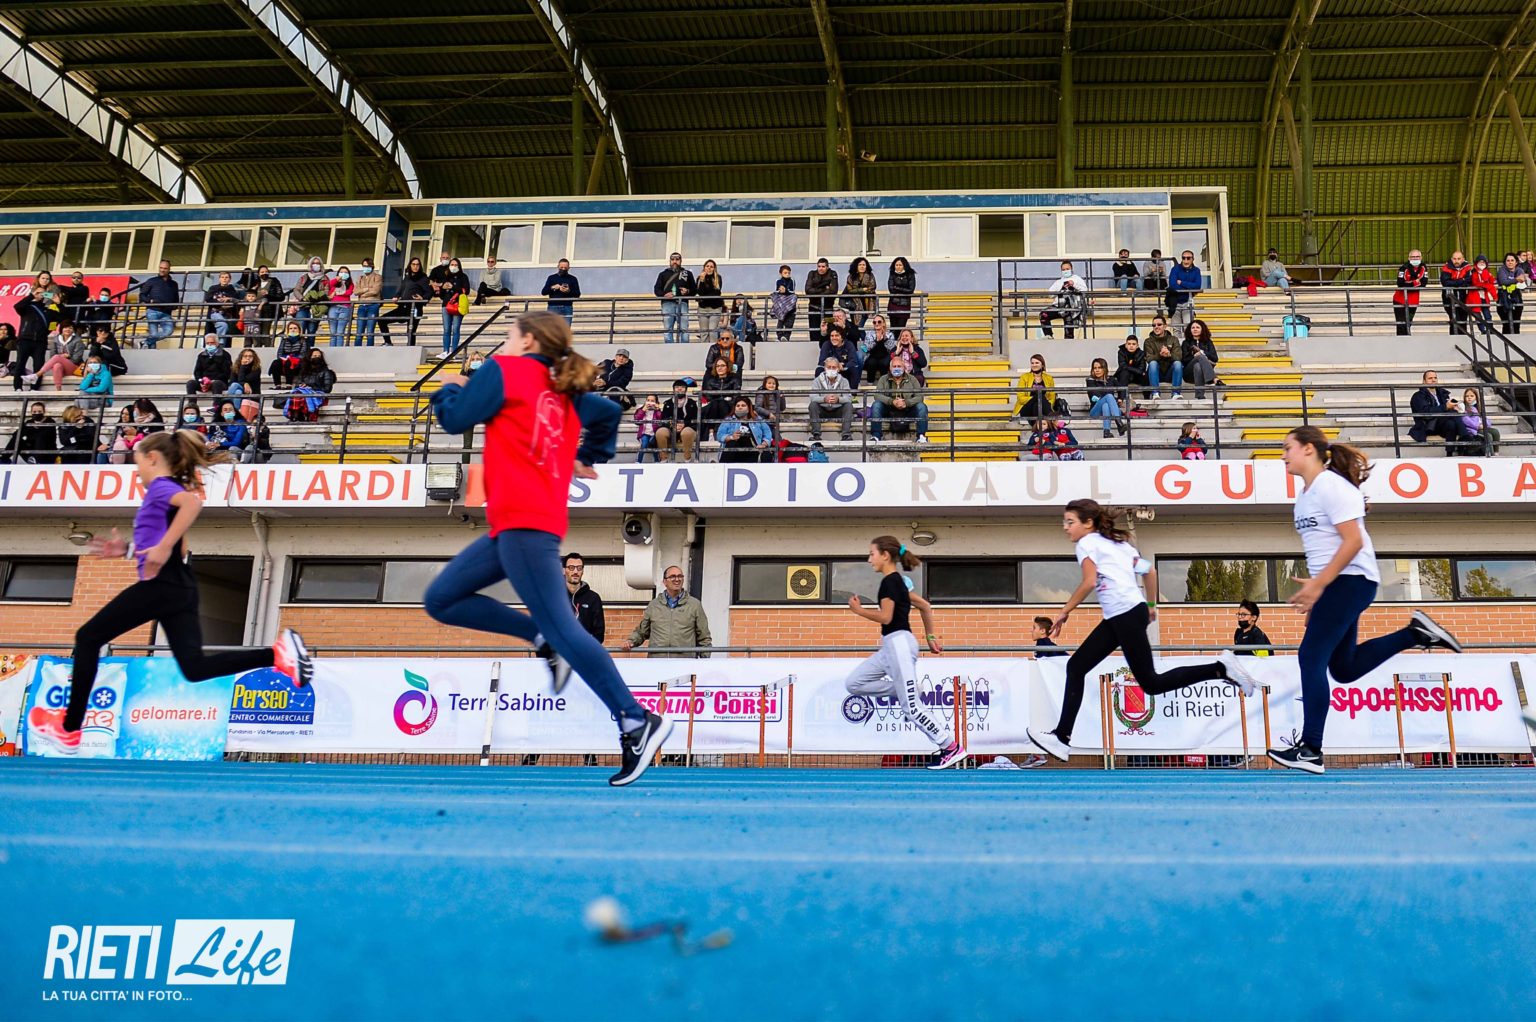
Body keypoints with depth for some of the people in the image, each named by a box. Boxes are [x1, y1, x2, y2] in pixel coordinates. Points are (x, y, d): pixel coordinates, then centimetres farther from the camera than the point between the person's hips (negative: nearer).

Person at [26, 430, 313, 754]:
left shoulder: (160, 487, -7)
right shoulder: (172, 490, 22)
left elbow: (193, 500, -31)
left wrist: (163, 547, -29)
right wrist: (127, 549, 22)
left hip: (161, 584, -9)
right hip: (180, 586, 9)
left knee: (87, 638, 8)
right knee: (195, 667, 1)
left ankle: (69, 729, 14)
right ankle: (278, 652, -16)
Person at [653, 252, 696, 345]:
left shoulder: (687, 273, 18)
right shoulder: (663, 274, 19)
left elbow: (695, 289, 16)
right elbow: (657, 289, 10)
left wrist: (688, 291, -6)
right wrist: (664, 294, -10)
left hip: (682, 303, -1)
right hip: (668, 303, 1)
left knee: (684, 329, -8)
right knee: (667, 330, -3)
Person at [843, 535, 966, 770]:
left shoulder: (890, 581, -12)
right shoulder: (897, 581, 17)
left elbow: (885, 617, -19)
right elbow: (925, 606, 22)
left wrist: (858, 610, -5)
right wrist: (931, 637, 24)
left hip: (899, 643, -10)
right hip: (891, 646, 10)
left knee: (911, 707, -8)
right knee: (853, 684, 8)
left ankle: (952, 747, -1)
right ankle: (904, 691, 6)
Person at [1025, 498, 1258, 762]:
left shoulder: (1088, 542, -2)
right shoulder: (1119, 542, 23)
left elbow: (1089, 582, -15)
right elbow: (1150, 571, 22)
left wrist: (1064, 612, -7)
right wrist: (1151, 606, 31)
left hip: (1127, 614, -10)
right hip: (1116, 619, 10)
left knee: (1152, 683, -7)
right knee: (1076, 667, 6)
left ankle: (1221, 667, -5)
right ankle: (1062, 737, 3)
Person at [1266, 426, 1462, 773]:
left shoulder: (1332, 487, -12)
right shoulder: (1305, 494, 15)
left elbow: (1353, 542, -19)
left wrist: (1317, 584, -21)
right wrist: (1314, 590, 19)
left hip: (1351, 580, -10)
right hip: (1333, 585, 10)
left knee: (1311, 657, -14)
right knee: (1343, 668, 11)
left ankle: (1310, 751, -12)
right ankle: (1415, 632, 19)